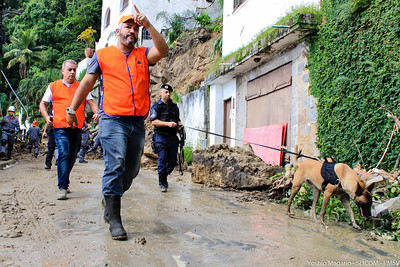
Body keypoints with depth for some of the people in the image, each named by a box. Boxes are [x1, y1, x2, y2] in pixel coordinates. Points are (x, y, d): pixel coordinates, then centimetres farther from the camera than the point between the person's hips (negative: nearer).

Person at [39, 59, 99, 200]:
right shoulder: (53, 86, 12)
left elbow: (91, 102, 12)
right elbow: (43, 103, 14)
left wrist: (96, 112, -10)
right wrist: (46, 116, -5)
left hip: (77, 128, 3)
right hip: (61, 127, -2)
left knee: (72, 157, 9)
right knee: (64, 154, -17)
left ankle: (64, 182, 28)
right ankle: (62, 187, -17)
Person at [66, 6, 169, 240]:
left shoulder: (143, 55, 16)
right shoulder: (103, 55, 11)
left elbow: (163, 50, -4)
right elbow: (87, 83, 13)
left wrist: (148, 25, -10)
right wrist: (72, 109, 12)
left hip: (138, 122, 4)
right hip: (113, 120, -4)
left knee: (132, 170, 11)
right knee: (115, 166, -13)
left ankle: (110, 200, 34)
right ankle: (114, 219, -6)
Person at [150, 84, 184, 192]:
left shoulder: (174, 106, 18)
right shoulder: (156, 106, 2)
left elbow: (178, 119, 28)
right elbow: (154, 121, -9)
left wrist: (179, 125, 4)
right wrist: (168, 124, -20)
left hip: (173, 137, 5)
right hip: (161, 136, -5)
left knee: (172, 161, 6)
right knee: (162, 159, -11)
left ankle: (164, 176, 30)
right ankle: (162, 183, 1)